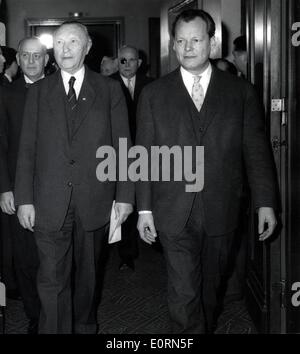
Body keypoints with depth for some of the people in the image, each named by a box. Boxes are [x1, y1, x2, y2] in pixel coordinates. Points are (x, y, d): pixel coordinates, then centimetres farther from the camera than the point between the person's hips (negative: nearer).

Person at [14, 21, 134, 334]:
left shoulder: (109, 90, 5)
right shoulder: (38, 92, 7)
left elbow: (122, 145, 3)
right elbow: (27, 149, 4)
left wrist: (125, 195, -2)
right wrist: (24, 199, -2)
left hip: (94, 201, 0)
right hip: (49, 203, 0)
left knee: (87, 274, 15)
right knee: (52, 281, -1)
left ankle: (85, 326, 36)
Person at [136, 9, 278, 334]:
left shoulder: (240, 91, 3)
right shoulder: (154, 94, 3)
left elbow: (256, 150, 3)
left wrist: (265, 203, -1)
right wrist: (144, 209, 1)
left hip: (221, 212, 1)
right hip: (174, 213, -1)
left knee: (209, 287, 15)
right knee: (183, 295, -3)